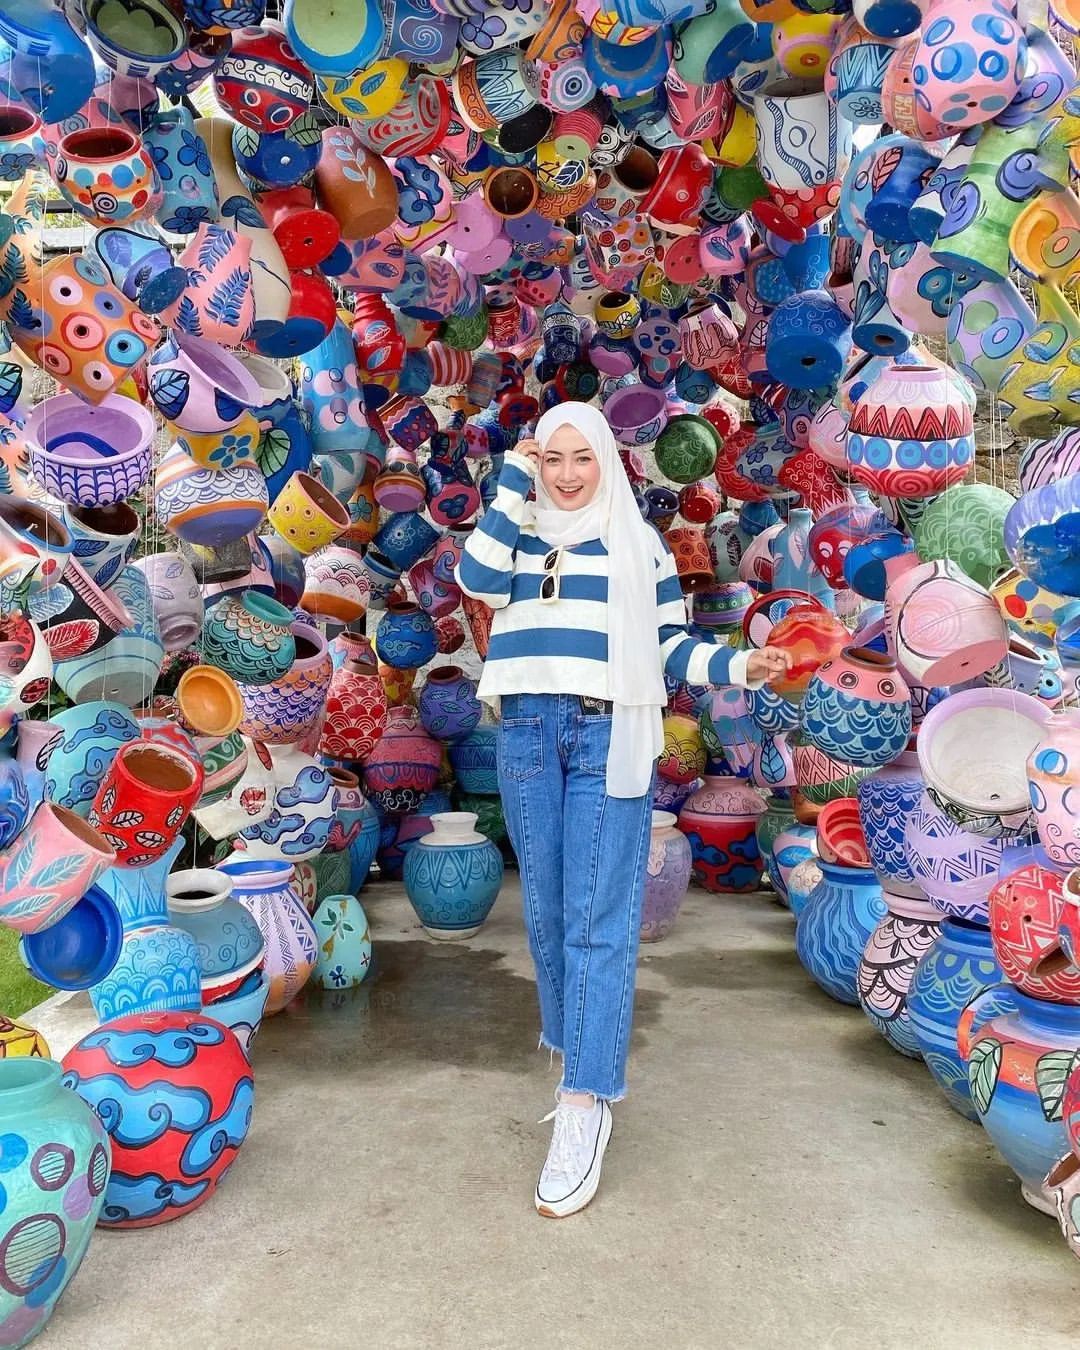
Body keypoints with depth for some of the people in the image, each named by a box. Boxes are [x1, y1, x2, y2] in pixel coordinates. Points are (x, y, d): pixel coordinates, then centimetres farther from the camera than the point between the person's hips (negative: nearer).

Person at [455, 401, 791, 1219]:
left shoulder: (640, 544, 11)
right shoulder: (518, 534, 14)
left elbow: (669, 647, 9)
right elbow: (477, 582, -7)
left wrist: (739, 667, -8)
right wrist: (513, 481, -3)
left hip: (609, 736, -3)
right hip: (527, 734, 3)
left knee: (598, 921, -8)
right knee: (547, 913, 9)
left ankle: (585, 1107, -7)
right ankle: (582, 1054, 27)